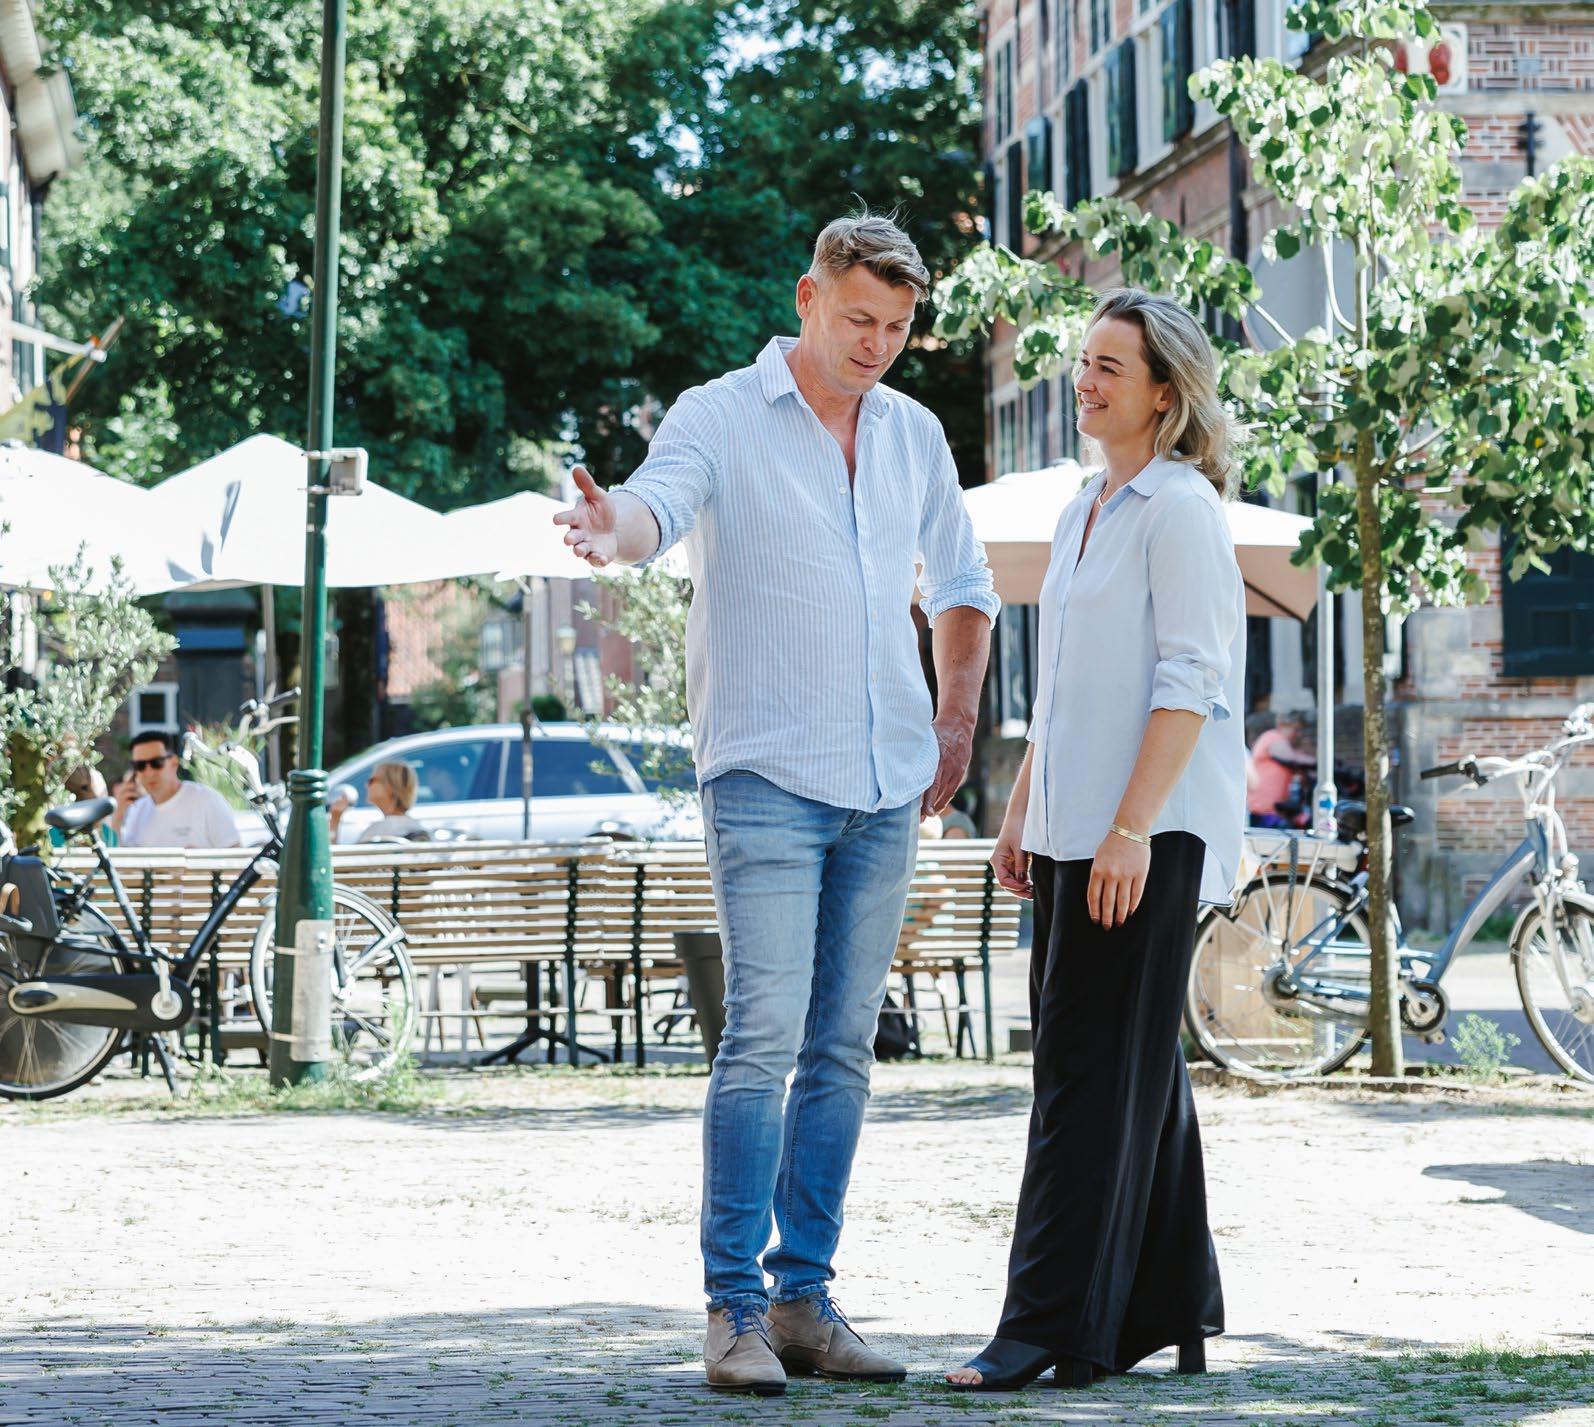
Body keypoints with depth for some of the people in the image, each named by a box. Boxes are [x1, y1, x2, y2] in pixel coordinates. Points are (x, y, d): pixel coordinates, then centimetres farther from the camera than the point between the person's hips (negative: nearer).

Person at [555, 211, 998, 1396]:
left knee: (843, 1050, 6)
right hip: (767, 775, -6)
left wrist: (957, 723, 16)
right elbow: (661, 499, -24)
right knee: (764, 1035, -14)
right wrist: (614, 529, -48)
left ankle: (806, 1298, 12)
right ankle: (734, 1308, -10)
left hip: (887, 787, 6)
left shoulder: (914, 434, 14)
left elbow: (962, 583, 26)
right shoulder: (721, 417, -3)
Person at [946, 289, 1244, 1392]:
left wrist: (1131, 828, -21)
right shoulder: (1087, 514, 18)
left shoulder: (1181, 508, -9)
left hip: (1150, 835, -9)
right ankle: (1169, 1311, 17)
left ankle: (1056, 1326, -9)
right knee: (1136, 1072, 11)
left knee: (1096, 1067, -9)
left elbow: (1190, 681, -16)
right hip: (1079, 833, 9)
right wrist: (1021, 814, 19)